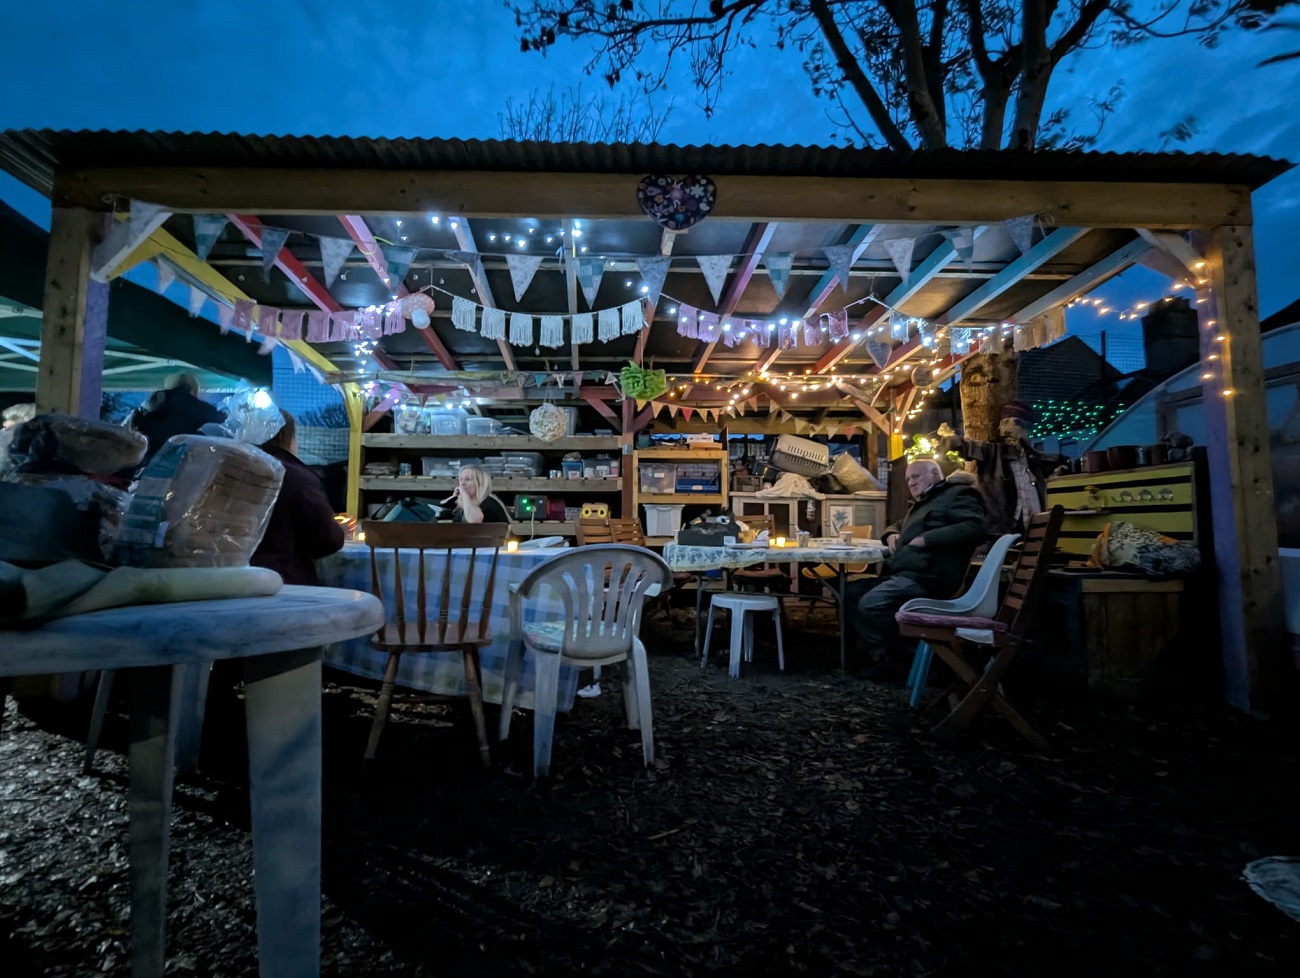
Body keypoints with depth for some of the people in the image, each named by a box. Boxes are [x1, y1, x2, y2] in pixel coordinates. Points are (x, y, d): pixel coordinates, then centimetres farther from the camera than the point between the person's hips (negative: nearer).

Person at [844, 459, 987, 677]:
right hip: (902, 573, 10)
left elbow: (975, 529, -17)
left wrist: (925, 539, -17)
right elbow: (896, 527, 41)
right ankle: (880, 654, -4)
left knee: (870, 604, -26)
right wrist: (891, 535, 15)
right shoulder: (920, 504, 29)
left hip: (927, 576, -10)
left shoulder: (957, 494, 1)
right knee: (851, 592, -1)